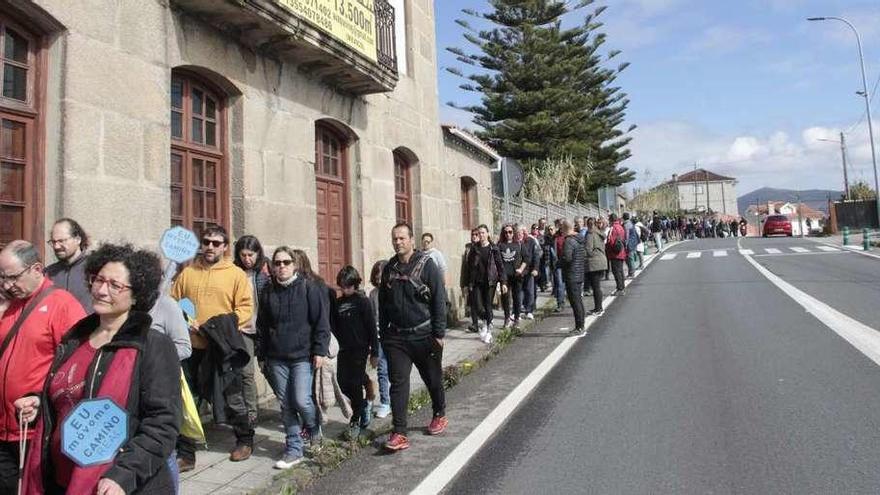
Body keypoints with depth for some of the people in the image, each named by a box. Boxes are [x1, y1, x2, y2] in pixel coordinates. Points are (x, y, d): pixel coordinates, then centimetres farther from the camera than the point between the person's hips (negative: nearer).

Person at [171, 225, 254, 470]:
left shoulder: (236, 274, -2)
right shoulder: (187, 273, 7)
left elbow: (245, 307, -5)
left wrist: (226, 325, -18)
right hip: (191, 346, 3)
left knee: (232, 398, 9)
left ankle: (245, 440, 32)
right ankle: (185, 454, 18)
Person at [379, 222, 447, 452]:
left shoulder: (426, 265, -8)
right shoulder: (389, 268, 6)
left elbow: (439, 301, -9)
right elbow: (383, 303, 14)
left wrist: (439, 333, -12)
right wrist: (383, 334, 12)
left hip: (424, 335, -3)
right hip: (396, 337, 3)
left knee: (433, 379, 14)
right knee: (398, 383, -2)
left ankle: (440, 415, 37)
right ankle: (399, 433, 3)